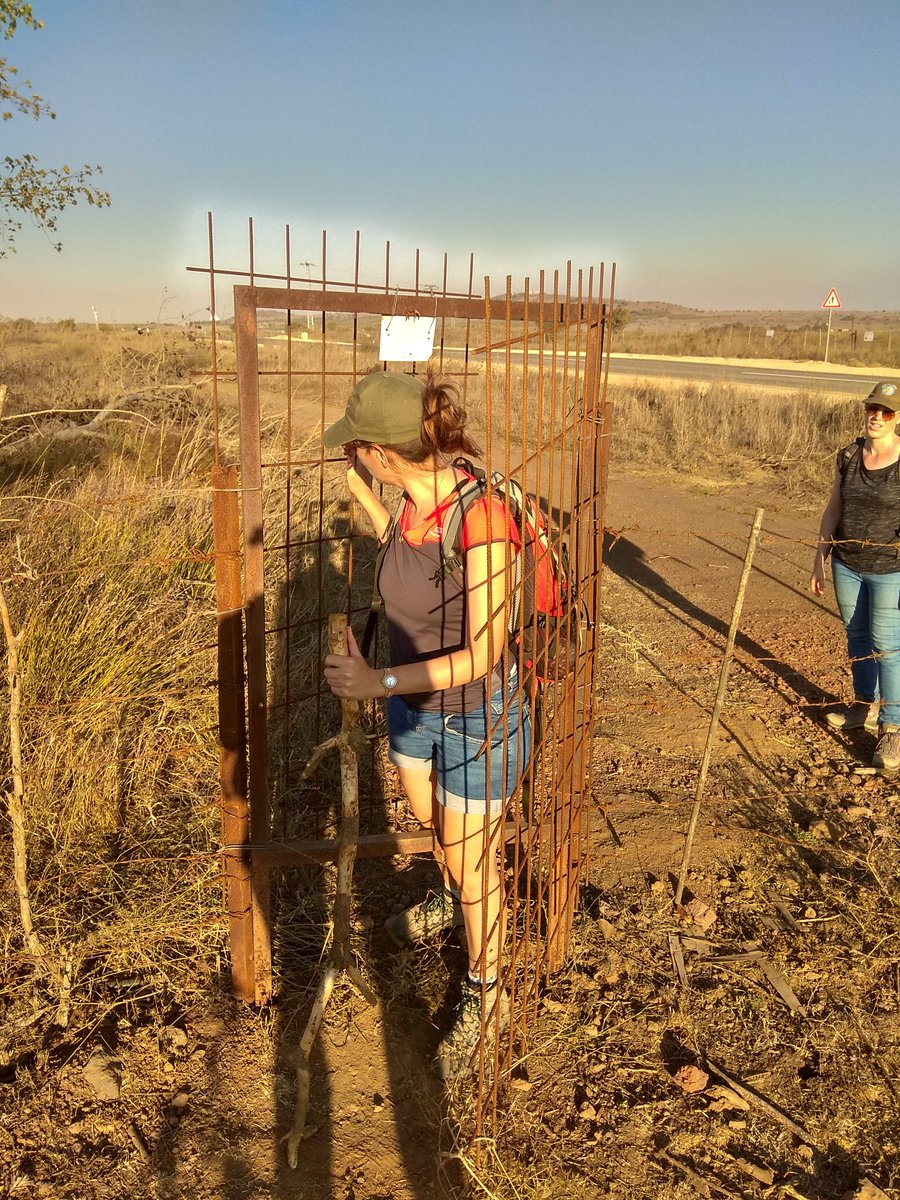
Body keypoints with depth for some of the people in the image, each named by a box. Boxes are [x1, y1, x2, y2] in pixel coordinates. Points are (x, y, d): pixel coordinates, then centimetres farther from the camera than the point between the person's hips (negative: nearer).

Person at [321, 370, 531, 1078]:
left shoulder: (482, 518, -32)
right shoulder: (415, 499, -10)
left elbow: (482, 654, -30)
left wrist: (379, 682, -36)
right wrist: (361, 493, 11)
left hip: (477, 715, -7)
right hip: (414, 705, 7)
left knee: (472, 860, 10)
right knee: (434, 824, 30)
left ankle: (484, 998, 35)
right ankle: (451, 900, 63)